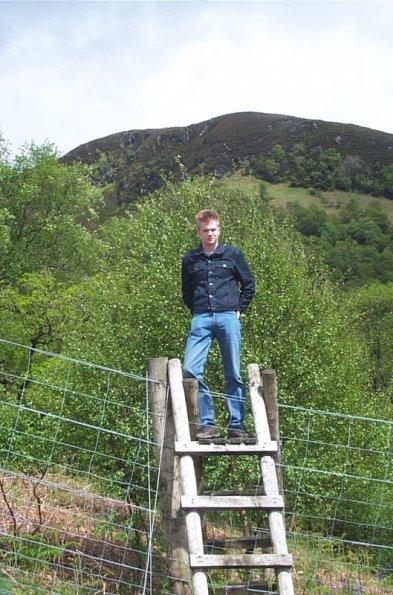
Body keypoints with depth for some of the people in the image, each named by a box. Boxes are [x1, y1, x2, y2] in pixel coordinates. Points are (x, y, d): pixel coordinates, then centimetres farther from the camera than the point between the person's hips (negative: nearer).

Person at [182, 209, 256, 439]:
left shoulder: (233, 254, 7)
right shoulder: (190, 259, 11)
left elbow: (249, 285, 13)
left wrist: (239, 310, 7)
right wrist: (198, 312, 11)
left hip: (228, 318, -1)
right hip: (202, 320, 1)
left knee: (234, 373, 2)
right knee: (190, 370, -12)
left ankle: (237, 424, 11)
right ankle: (208, 423, -3)